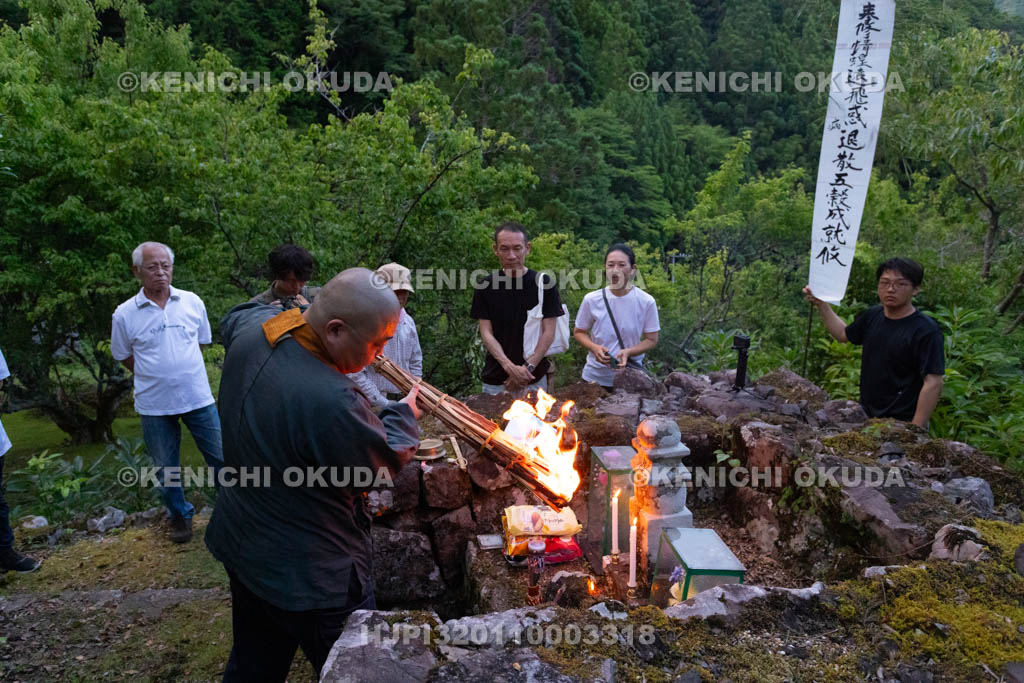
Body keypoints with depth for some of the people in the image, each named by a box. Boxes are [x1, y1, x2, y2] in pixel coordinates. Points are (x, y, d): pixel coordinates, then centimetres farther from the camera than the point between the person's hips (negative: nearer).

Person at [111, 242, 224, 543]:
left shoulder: (192, 302, -2)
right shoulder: (125, 314, -6)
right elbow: (124, 357, 7)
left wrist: (183, 369, 8)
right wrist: (156, 376, 5)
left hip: (199, 397, 1)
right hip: (155, 405, 0)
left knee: (220, 456, 8)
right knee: (166, 467, 14)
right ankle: (180, 516, 36)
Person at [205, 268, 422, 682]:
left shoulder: (252, 329, -11)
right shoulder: (331, 403, -37)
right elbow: (387, 461, -18)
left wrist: (297, 316, 7)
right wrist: (405, 413, 0)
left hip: (242, 545, 8)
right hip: (308, 578, -8)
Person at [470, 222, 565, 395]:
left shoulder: (544, 284, -1)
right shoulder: (486, 286, 2)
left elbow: (548, 332, -3)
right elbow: (486, 333, -2)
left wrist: (528, 367, -13)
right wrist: (509, 366, -16)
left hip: (533, 380, -1)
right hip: (494, 381, 1)